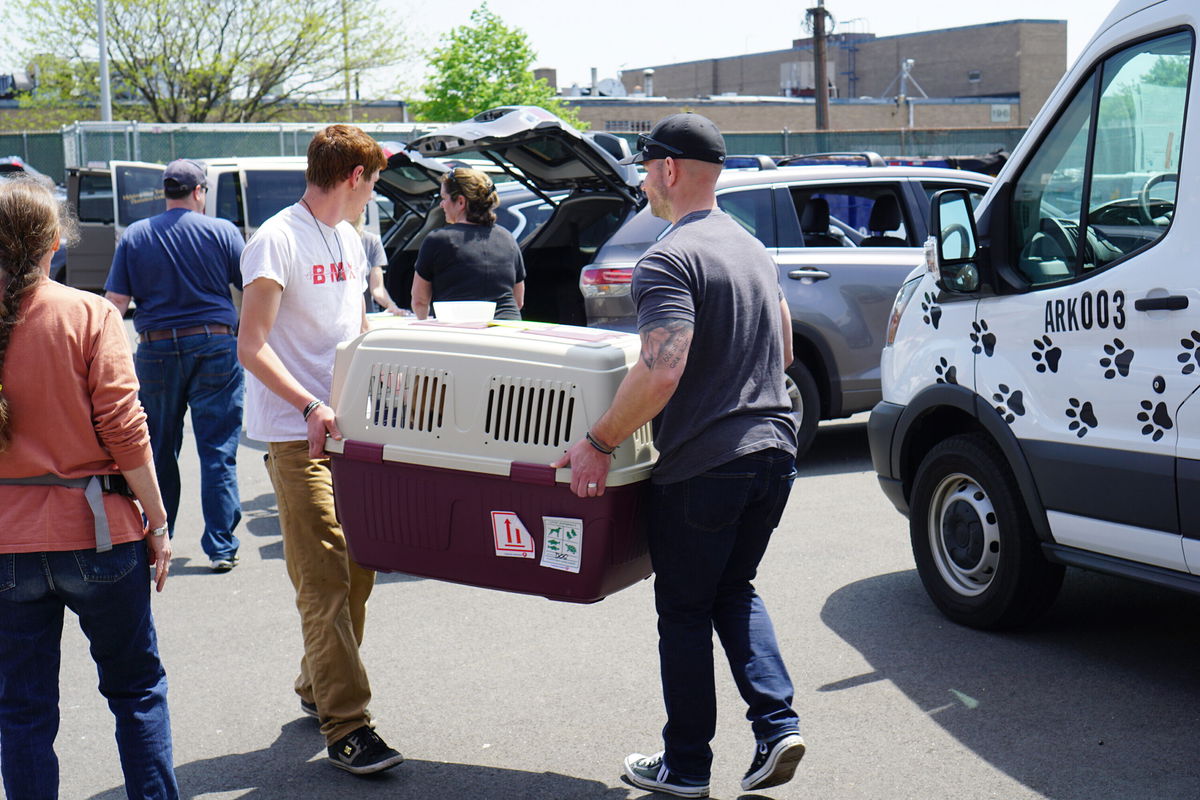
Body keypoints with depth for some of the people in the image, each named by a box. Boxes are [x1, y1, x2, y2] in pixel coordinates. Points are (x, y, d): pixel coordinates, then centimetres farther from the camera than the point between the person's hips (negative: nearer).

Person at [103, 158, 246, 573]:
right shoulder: (222, 231, -3)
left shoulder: (134, 236, 2)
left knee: (159, 450, 14)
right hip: (214, 345, -2)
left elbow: (116, 301, -1)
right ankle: (220, 546, 1)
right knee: (218, 450, 2)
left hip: (156, 350, 2)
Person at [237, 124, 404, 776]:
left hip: (351, 427, 9)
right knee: (325, 579, -10)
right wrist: (311, 406, -27)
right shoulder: (278, 241, -11)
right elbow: (252, 347, -17)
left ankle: (318, 688, 29)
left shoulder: (349, 241, 17)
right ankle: (345, 726, -6)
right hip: (297, 435, -8)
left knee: (358, 568, 12)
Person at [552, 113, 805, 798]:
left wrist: (599, 444, -18)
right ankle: (778, 727, 10)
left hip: (704, 463, -8)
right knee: (735, 591, 23)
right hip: (773, 451, 8)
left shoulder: (670, 260, -15)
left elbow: (660, 374, -27)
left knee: (684, 612, 7)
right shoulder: (753, 248, 13)